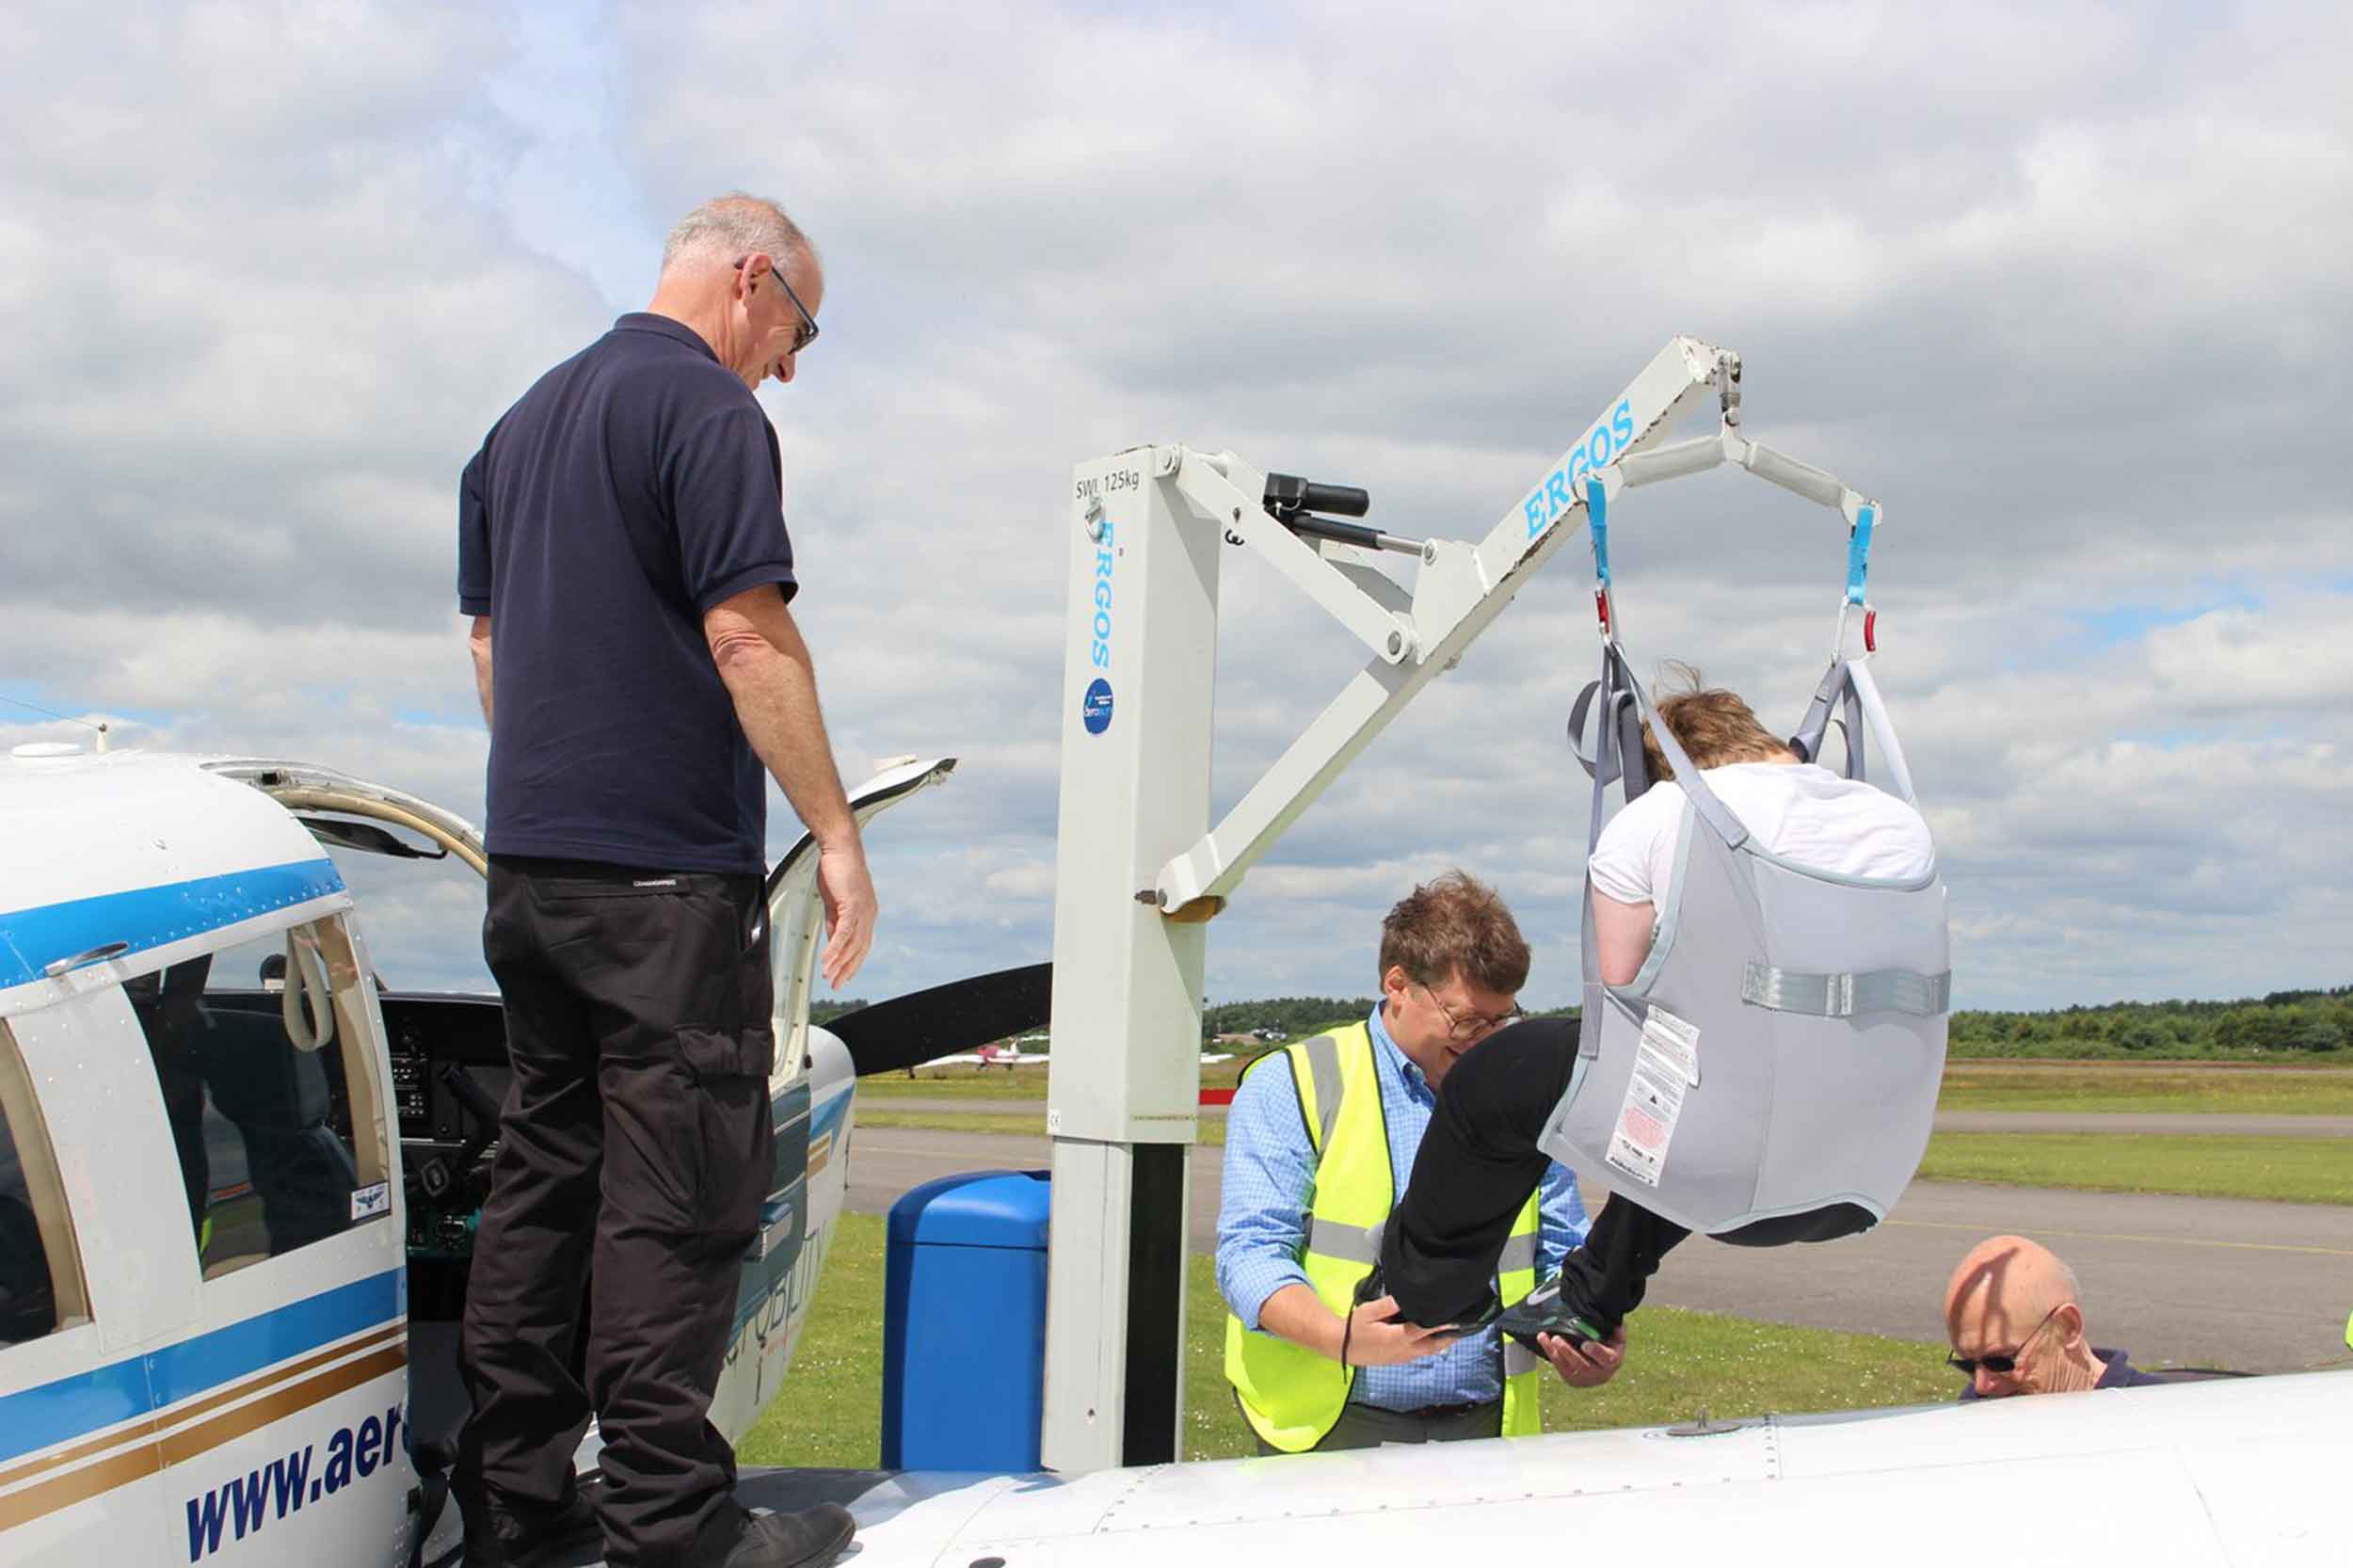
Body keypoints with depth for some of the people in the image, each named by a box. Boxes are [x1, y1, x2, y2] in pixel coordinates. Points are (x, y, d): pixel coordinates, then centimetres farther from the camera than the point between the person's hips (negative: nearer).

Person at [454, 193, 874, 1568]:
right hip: (667, 869, -9)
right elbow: (748, 637, -17)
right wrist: (837, 833, -14)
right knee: (679, 1195, -4)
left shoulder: (525, 421, 18)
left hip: (528, 861, 9)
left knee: (544, 1171, 12)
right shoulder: (707, 408, -9)